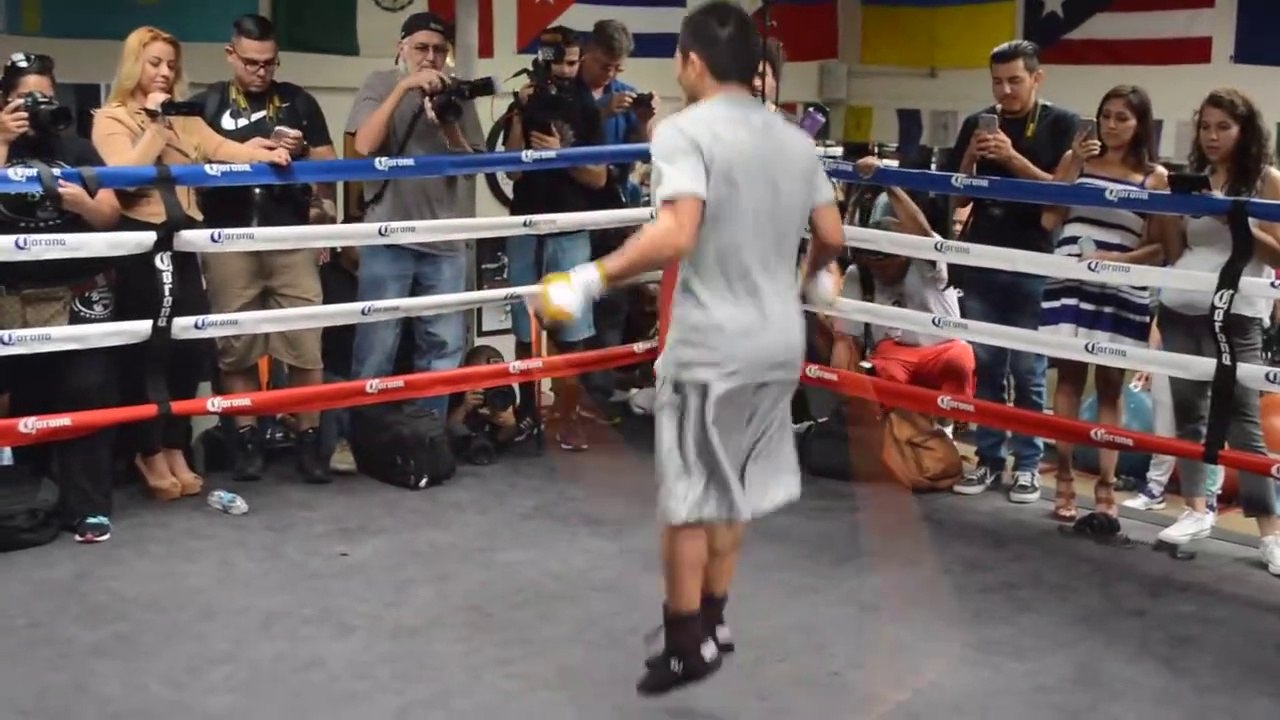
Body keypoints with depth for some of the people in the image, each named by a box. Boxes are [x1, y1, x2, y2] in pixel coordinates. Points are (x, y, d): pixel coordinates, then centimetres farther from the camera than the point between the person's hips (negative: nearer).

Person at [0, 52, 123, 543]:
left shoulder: (77, 148, 8)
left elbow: (111, 216, 4)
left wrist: (85, 203, -16)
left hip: (80, 294, 0)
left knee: (85, 395, -7)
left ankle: (88, 506, -3)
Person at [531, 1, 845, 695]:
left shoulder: (684, 130, -12)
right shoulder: (795, 138, 9)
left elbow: (676, 235, -26)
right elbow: (832, 236, 13)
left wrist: (591, 279, -21)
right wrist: (814, 276, 34)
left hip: (710, 344, -7)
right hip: (780, 340, 7)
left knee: (687, 496, 7)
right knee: (731, 487, 20)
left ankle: (688, 644, 17)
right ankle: (712, 621, 32)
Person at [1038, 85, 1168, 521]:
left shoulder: (1156, 177, 3)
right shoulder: (1075, 159, 7)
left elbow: (1159, 247, 1)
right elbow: (1049, 221, -1)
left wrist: (1119, 259, -16)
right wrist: (1073, 166, -6)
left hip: (1123, 292, -1)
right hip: (1070, 283, 1)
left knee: (1110, 385, 4)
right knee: (1070, 376, 3)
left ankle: (1105, 487, 7)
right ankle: (1064, 479, 8)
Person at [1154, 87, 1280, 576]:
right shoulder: (1191, 178, 12)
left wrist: (1235, 221, -16)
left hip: (1235, 314, -5)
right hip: (1180, 308, 5)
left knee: (1241, 417, -8)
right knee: (1188, 408, 7)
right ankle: (1196, 509, 15)